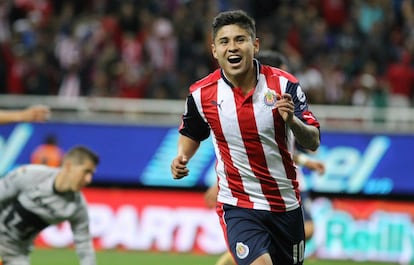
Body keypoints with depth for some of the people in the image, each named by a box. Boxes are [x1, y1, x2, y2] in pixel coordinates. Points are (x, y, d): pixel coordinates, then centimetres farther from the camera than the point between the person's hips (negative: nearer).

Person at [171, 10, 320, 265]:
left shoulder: (284, 84, -11)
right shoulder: (201, 94, -8)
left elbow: (313, 142, -12)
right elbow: (191, 133, 13)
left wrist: (292, 120, -32)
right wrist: (182, 157, -7)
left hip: (286, 204, 2)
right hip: (237, 206, -2)